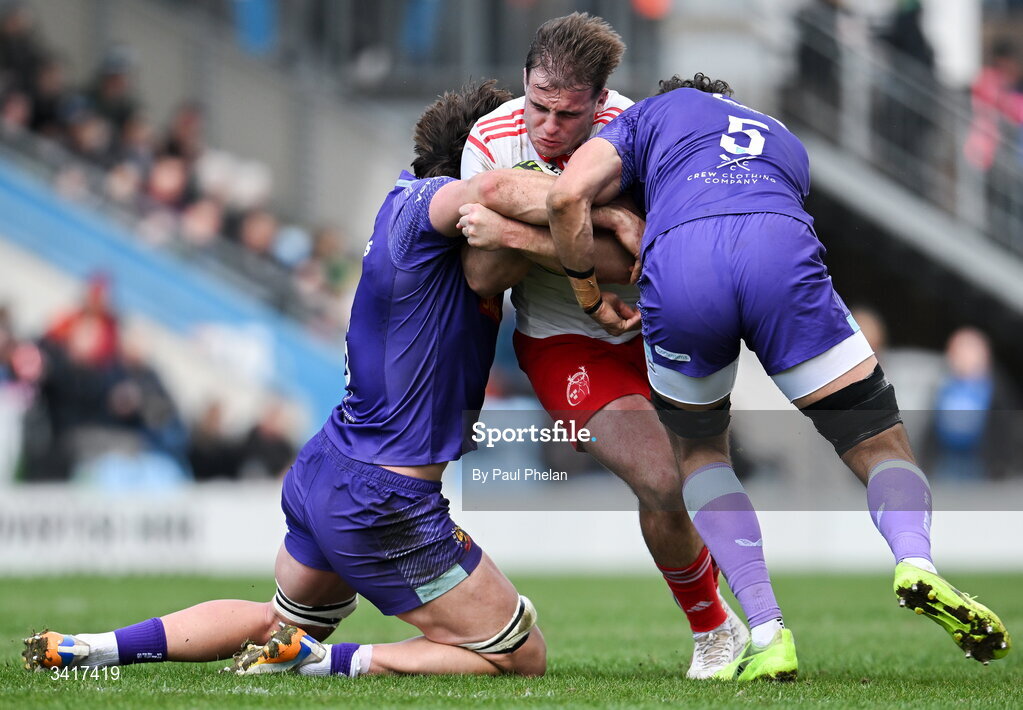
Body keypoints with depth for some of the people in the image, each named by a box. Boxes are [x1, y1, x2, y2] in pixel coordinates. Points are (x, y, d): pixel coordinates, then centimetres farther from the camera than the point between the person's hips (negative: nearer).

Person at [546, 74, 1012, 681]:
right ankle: (916, 559, -23)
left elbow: (568, 197, 18)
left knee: (700, 452, 24)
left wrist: (591, 299, 29)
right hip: (783, 253, 1)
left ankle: (768, 633, 4)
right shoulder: (785, 141, 44)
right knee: (884, 448, 12)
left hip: (680, 267, -1)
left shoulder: (652, 113, 35)